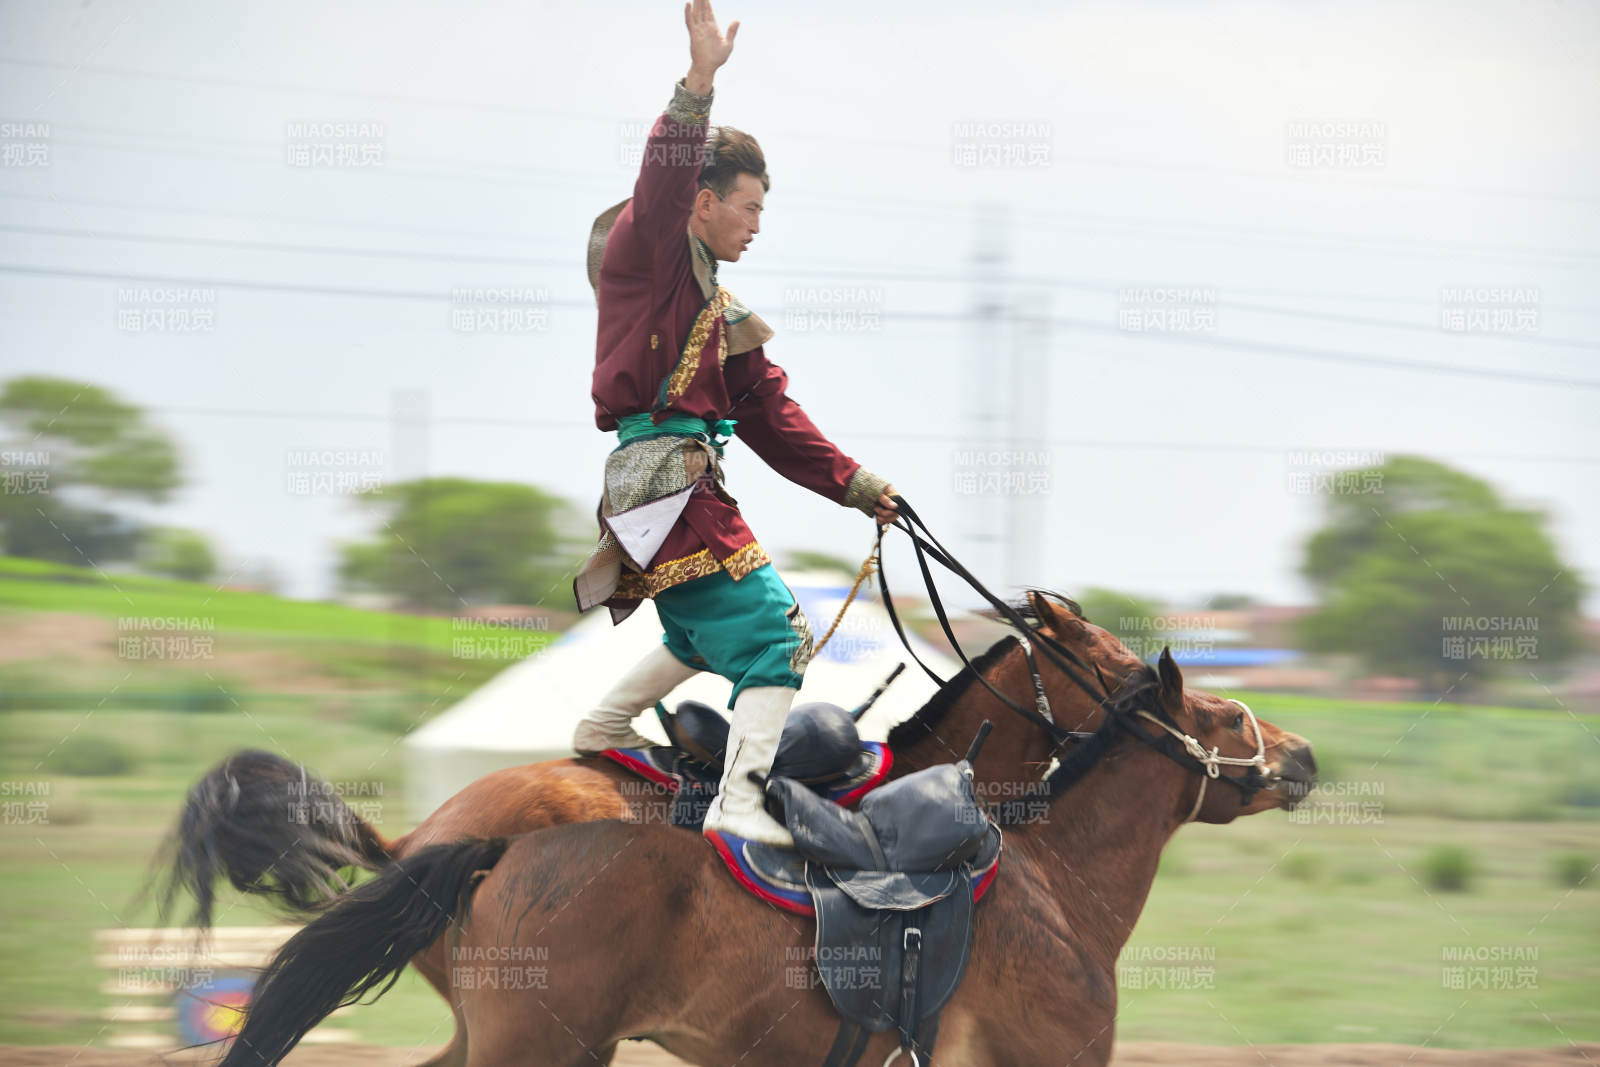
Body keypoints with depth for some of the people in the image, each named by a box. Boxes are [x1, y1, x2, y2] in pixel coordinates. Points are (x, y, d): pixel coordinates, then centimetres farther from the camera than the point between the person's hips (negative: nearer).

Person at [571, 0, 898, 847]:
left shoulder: (713, 307, 24)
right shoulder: (645, 253, -2)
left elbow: (770, 415, 22)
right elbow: (663, 184, -24)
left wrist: (852, 484, 17)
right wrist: (699, 83, -38)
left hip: (681, 480, 10)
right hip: (666, 471, -10)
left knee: (706, 630, 28)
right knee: (769, 627, -15)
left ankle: (603, 730, 39)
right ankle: (741, 804, -24)